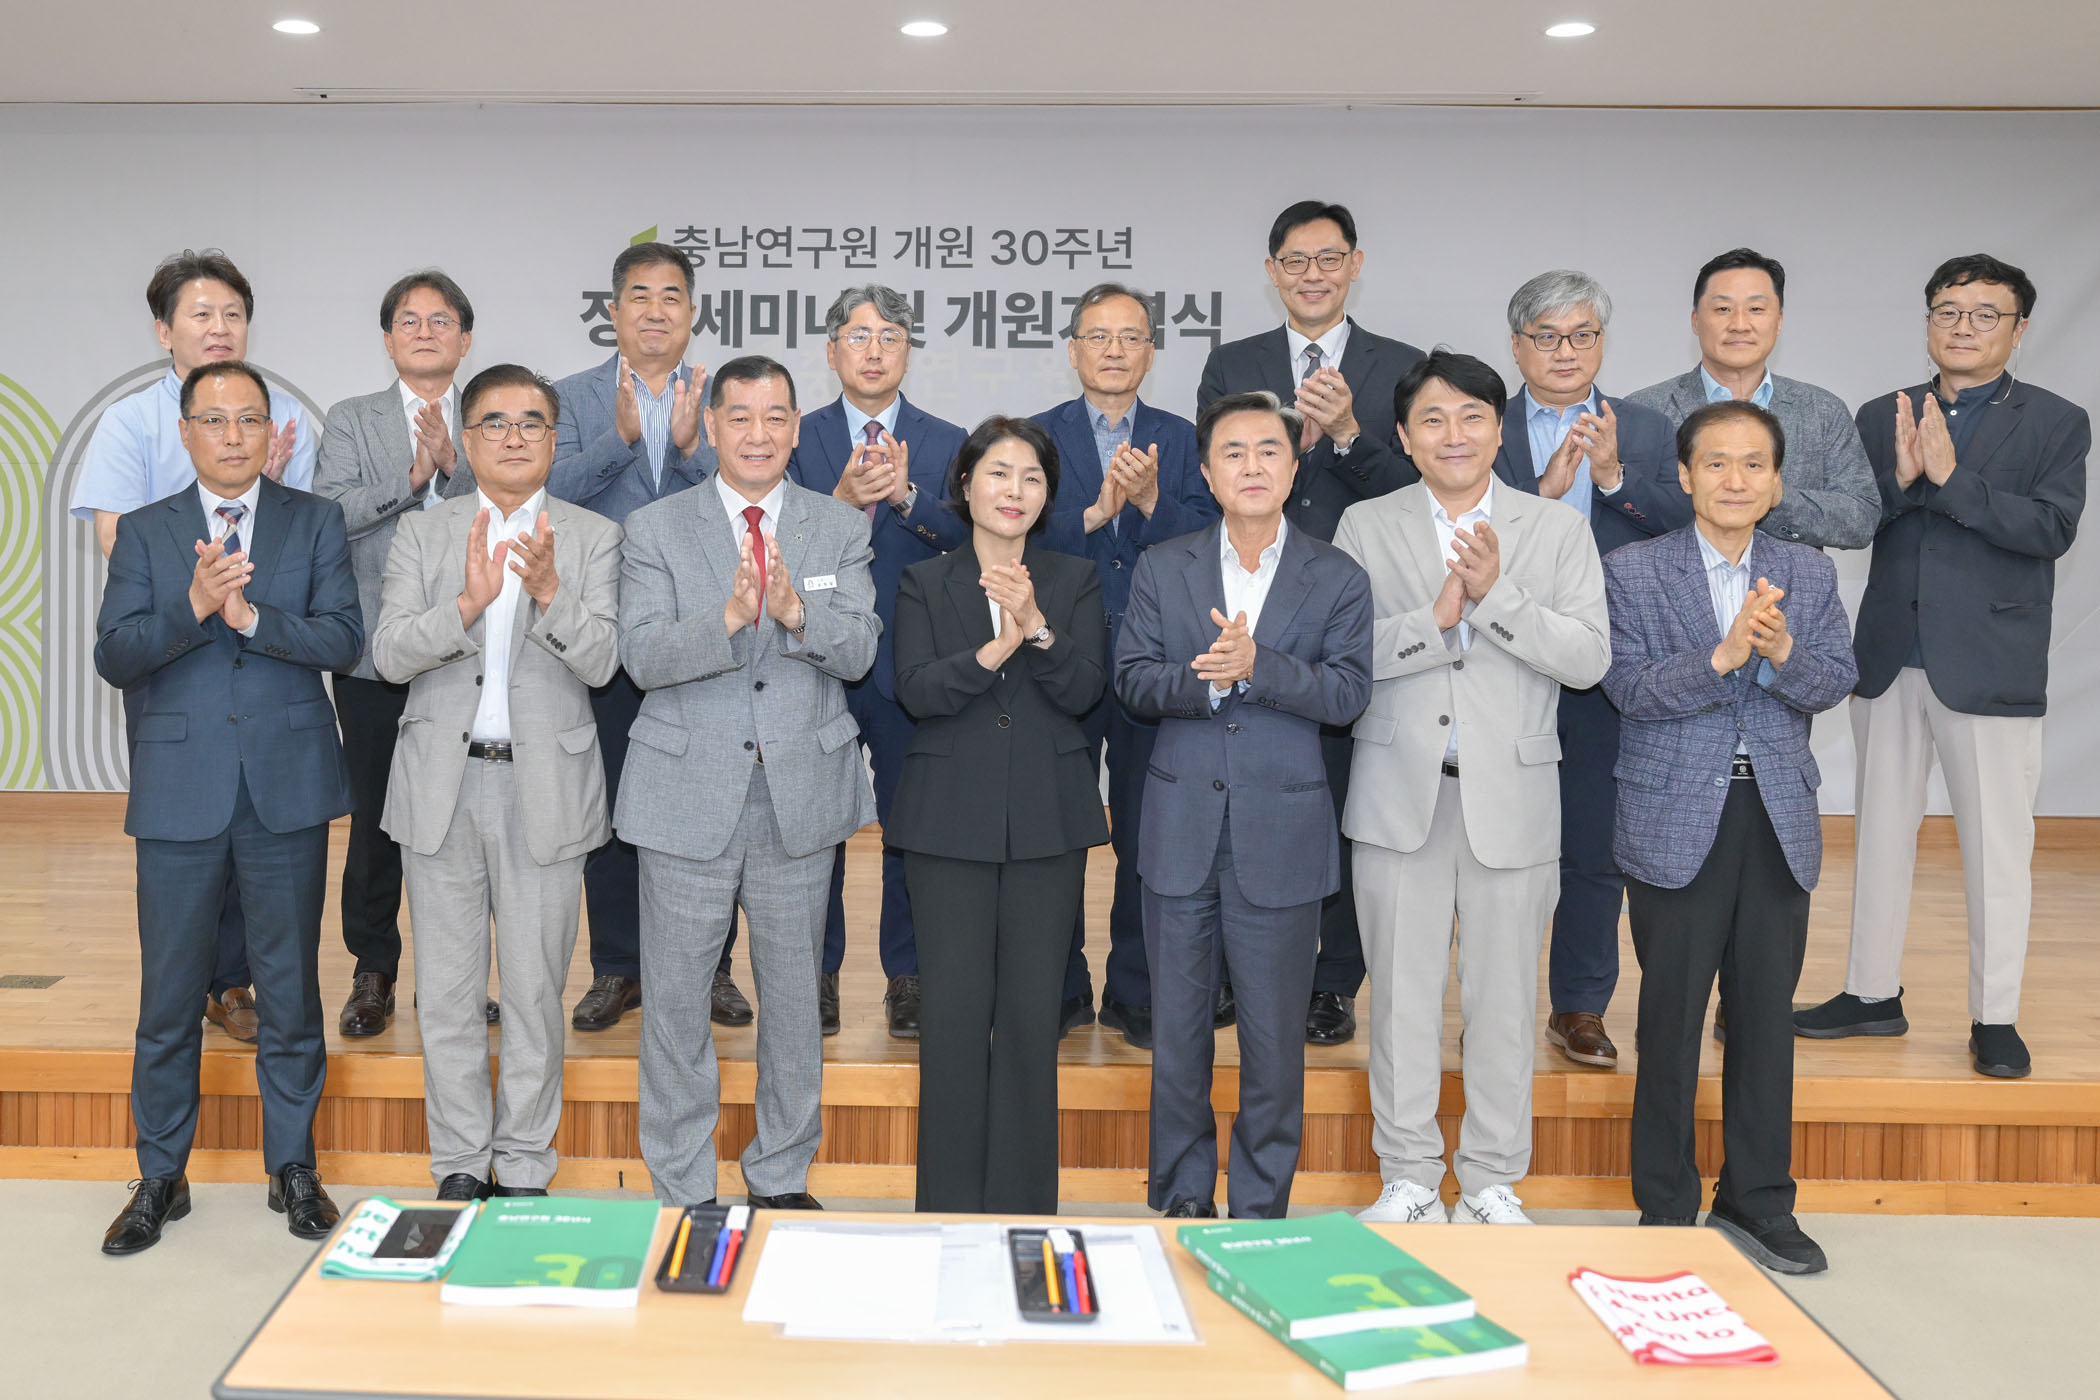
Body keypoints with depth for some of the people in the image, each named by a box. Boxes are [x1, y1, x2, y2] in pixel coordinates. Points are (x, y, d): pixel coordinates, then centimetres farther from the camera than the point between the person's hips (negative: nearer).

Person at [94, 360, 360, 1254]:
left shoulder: (315, 523, 6)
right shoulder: (143, 532, 8)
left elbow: (342, 641, -6)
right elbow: (113, 658, -3)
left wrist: (248, 614, -19)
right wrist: (194, 606, -19)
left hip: (288, 785, 0)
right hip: (180, 791, 1)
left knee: (290, 983, 7)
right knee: (169, 990, 6)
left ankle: (293, 1166, 20)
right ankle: (161, 1176, 20)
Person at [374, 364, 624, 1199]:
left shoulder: (592, 537, 2)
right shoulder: (422, 534, 6)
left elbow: (602, 662, -9)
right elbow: (389, 655, -6)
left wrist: (549, 591, -26)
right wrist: (468, 601, -22)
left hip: (544, 788, -1)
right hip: (442, 787, 1)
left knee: (535, 990, 6)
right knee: (447, 991, 9)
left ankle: (524, 1168, 20)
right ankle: (460, 1164, 23)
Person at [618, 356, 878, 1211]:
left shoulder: (841, 529, 5)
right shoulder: (655, 529, 1)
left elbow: (858, 653, -6)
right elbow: (641, 654, -11)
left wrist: (796, 609, -25)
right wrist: (727, 616, -28)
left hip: (801, 799, 2)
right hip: (689, 797, -1)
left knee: (794, 997, 12)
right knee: (676, 1000, 7)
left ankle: (782, 1179, 29)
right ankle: (682, 1189, 22)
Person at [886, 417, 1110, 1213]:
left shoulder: (1075, 582, 10)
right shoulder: (923, 584, 8)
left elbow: (1085, 691, -3)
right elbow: (916, 691, -7)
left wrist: (1037, 628, -19)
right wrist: (992, 651, -22)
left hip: (1048, 819, 1)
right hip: (950, 818, -1)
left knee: (1032, 1012, 3)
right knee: (955, 1010, 0)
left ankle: (1024, 1201, 15)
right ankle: (950, 1201, 13)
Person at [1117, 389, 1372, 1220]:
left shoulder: (1337, 580, 3)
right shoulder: (1162, 569, 8)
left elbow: (1347, 693, -8)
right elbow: (1132, 681, 0)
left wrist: (1257, 666, -22)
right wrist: (1204, 681, -19)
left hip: (1281, 836, -1)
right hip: (1180, 831, 2)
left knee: (1274, 1036, 6)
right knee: (1176, 1029, 9)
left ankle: (1260, 1209, 20)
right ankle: (1181, 1199, 25)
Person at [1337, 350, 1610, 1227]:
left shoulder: (1558, 529, 5)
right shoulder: (1364, 528, 5)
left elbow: (1589, 659, -6)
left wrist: (1496, 593, -16)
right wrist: (1435, 619, -18)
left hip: (1511, 795, 0)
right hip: (1400, 794, 0)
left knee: (1503, 998, 7)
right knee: (1402, 994, 6)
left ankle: (1492, 1182, 22)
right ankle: (1408, 1178, 20)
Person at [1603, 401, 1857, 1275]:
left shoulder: (1810, 574, 10)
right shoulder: (1632, 572, -1)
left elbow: (1836, 682, 1)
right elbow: (1630, 687, -12)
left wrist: (1782, 651, -20)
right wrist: (1721, 655, -25)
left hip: (1778, 819, 3)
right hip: (1676, 823, -3)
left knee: (1767, 1015, 10)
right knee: (1670, 1021, 4)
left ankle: (1758, 1203, 24)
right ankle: (1666, 1209, 17)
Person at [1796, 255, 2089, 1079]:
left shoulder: (2055, 424, 1)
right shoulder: (1883, 418, 9)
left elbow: (2052, 527, -14)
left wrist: (1952, 478, -21)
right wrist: (1900, 478, -17)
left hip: (1990, 664, -3)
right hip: (1890, 660, 4)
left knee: (1996, 846, 1)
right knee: (1880, 832, 13)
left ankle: (1995, 1018, 13)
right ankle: (1873, 995, 26)